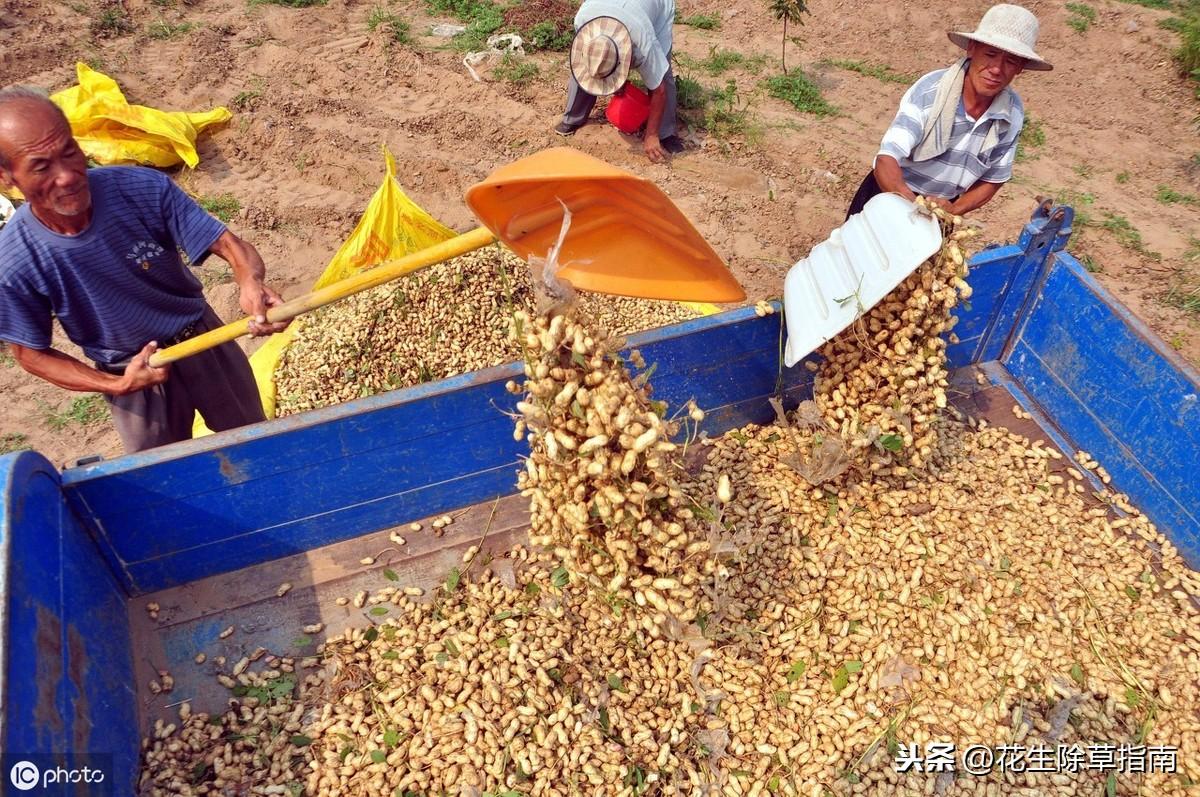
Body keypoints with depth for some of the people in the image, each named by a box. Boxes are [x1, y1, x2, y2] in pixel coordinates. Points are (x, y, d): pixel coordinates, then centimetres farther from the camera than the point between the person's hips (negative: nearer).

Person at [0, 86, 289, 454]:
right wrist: (117, 386, -24)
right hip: (133, 377, -1)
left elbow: (227, 243, -24)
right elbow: (31, 353, -11)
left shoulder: (144, 189, -28)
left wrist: (252, 282, -47)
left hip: (205, 341, 1)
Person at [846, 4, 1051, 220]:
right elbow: (886, 162, -34)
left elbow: (992, 181, 0)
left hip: (941, 206, 4)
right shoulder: (931, 90, -25)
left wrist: (954, 210, -18)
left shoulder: (1012, 113, -12)